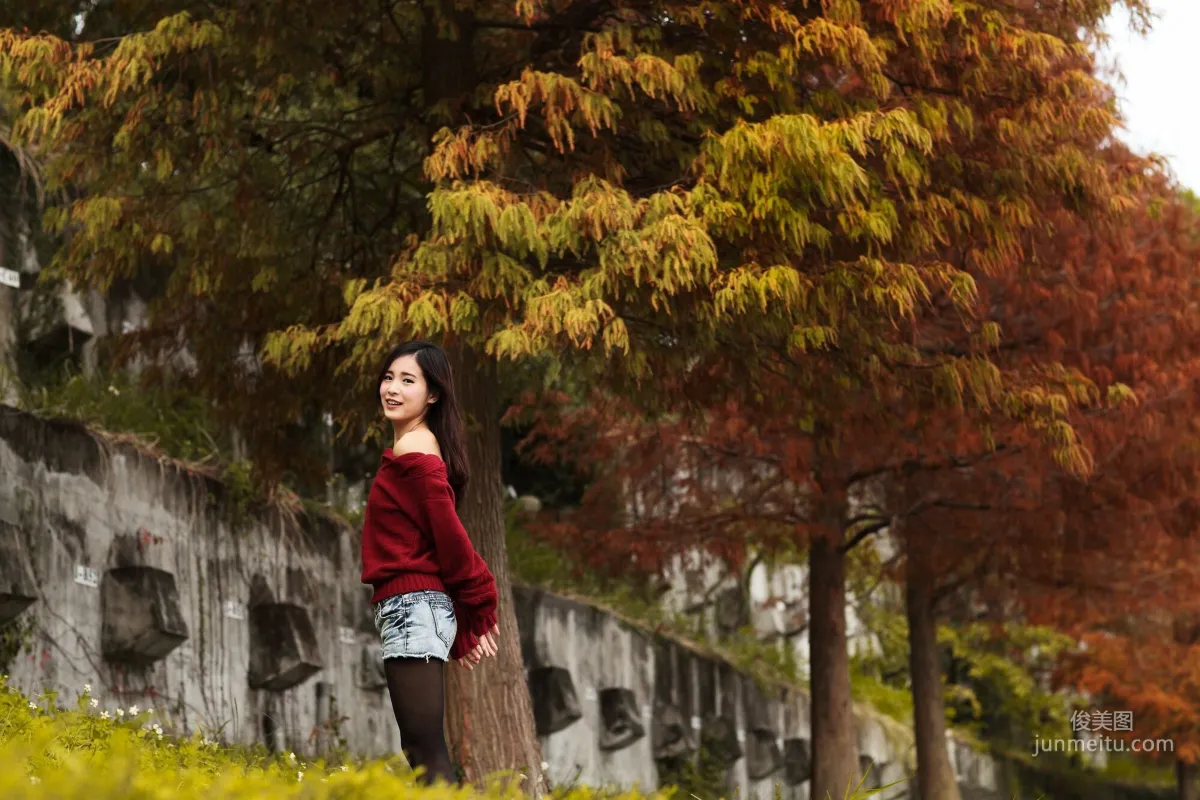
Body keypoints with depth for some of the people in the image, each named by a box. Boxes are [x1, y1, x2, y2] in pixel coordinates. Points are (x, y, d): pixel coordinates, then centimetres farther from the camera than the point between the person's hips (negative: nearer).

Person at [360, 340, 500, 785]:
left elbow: (449, 534, -16)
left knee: (424, 749, -12)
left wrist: (478, 610, -7)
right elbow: (444, 536, 16)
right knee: (423, 750, 10)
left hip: (411, 609, -10)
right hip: (420, 609, 10)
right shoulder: (421, 448, 17)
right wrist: (462, 630, 14)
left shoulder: (414, 451, -12)